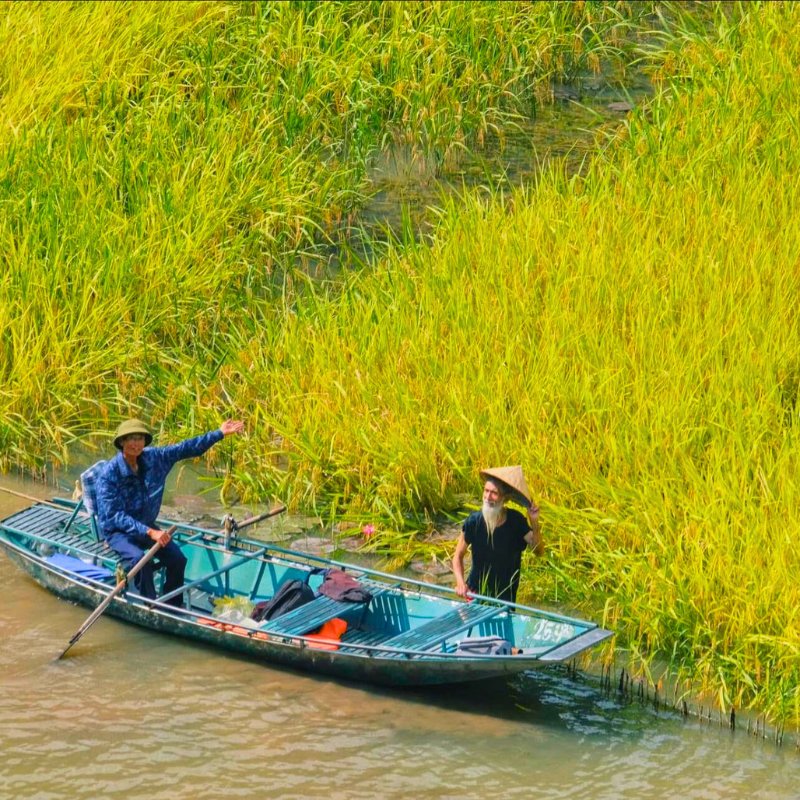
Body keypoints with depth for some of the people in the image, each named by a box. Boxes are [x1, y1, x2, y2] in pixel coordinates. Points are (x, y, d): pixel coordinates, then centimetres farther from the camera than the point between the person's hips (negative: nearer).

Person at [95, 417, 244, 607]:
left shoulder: (153, 458, -5)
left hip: (147, 526, 6)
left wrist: (219, 433, 0)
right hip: (118, 532, -6)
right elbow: (114, 516, -25)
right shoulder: (109, 474, -21)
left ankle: (174, 606, 2)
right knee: (140, 559, -32)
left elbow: (186, 449, 4)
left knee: (177, 559, -14)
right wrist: (149, 533, -33)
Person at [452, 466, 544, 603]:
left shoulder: (516, 521, -11)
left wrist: (534, 523, -26)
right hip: (476, 591, 0)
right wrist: (460, 583, -18)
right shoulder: (473, 521, -13)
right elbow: (458, 556, -3)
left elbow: (538, 551, -11)